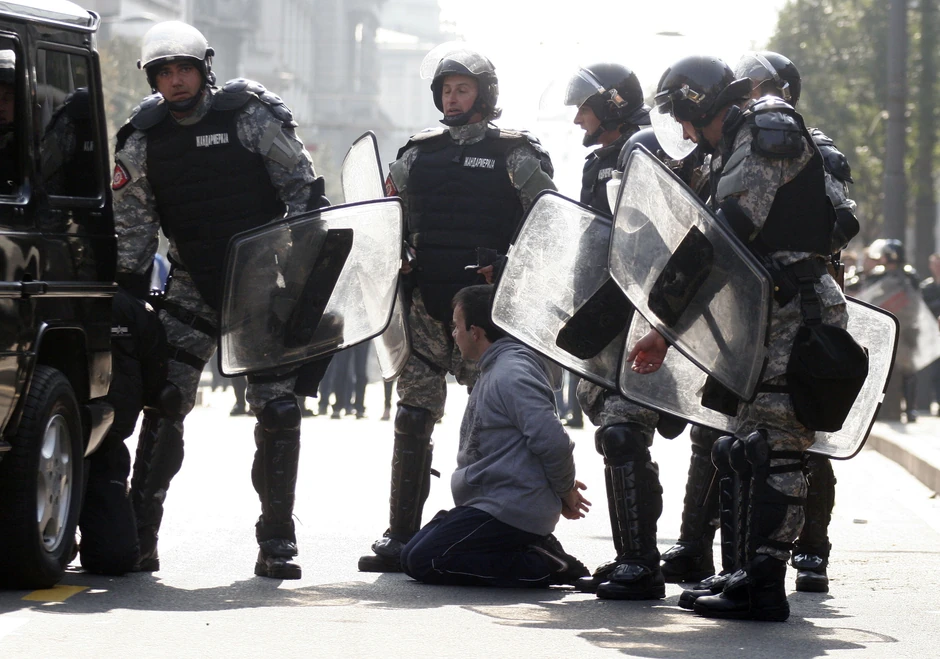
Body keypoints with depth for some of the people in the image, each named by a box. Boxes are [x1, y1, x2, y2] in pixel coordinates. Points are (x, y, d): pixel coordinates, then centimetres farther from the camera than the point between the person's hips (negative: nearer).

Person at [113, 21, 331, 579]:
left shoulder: (252, 117, -6)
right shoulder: (143, 141, 3)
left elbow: (304, 189, -2)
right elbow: (132, 229, 10)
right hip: (194, 289, 2)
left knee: (278, 408, -7)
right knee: (164, 404, -6)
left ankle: (277, 542, 1)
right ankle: (137, 536, 0)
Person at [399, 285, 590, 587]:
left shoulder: (511, 375, -17)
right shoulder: (494, 372, 18)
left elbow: (553, 442, -25)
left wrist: (565, 492, -10)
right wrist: (564, 490, 13)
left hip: (512, 511, -11)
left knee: (420, 560, -16)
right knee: (413, 552, 11)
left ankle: (540, 566, -14)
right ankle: (538, 552, 4)